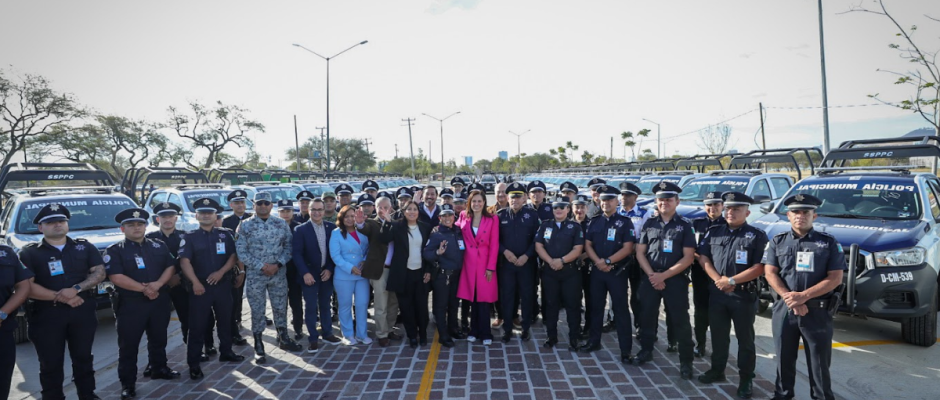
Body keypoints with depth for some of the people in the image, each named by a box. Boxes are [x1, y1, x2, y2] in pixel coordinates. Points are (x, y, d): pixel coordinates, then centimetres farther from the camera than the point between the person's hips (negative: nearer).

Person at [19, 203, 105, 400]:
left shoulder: (85, 247, 9)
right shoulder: (30, 253, 1)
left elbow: (99, 272, 0)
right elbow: (27, 286, -9)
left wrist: (76, 289, -17)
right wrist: (61, 297, -17)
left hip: (83, 312, 2)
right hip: (47, 315, -2)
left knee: (83, 358, 12)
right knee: (51, 364, 5)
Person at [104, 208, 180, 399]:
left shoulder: (159, 246, 8)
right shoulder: (114, 251, -4)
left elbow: (170, 267, 3)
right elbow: (116, 277, -15)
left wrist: (157, 284, -15)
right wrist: (143, 288, -19)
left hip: (159, 301, 4)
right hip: (130, 304, -4)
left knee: (159, 339, 18)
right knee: (128, 345, 1)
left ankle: (159, 369, 36)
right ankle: (127, 383, 10)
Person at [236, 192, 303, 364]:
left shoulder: (281, 224, 3)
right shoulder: (245, 225, -4)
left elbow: (288, 246, 2)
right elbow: (241, 252, -7)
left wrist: (278, 264, -12)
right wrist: (261, 266, -14)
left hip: (278, 274, 2)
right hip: (255, 275, -2)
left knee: (280, 308, 13)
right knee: (257, 311, 5)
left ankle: (283, 339, 31)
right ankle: (259, 347, 16)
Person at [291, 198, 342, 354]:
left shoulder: (331, 227, 2)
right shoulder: (300, 229, -6)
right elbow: (296, 253, -9)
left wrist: (330, 269, -5)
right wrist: (305, 273, -17)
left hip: (327, 273, 3)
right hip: (309, 274, -3)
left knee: (326, 305, 13)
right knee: (311, 307, 1)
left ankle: (327, 333, 26)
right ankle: (313, 339, 11)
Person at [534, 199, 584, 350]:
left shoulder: (575, 227, 2)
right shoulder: (545, 225, 9)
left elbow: (577, 250, -6)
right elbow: (538, 246, 2)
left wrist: (561, 261, -18)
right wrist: (550, 261, -13)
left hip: (570, 271, -2)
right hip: (549, 271, 2)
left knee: (572, 304, 0)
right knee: (551, 304, 7)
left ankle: (574, 338, 8)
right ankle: (552, 337, 18)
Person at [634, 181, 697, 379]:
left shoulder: (685, 225, -2)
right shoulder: (649, 223, 6)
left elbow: (688, 257, -7)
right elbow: (640, 253, 5)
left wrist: (664, 275, -14)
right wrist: (652, 275, -9)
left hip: (676, 279, -3)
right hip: (650, 278, 3)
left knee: (680, 320, -1)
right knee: (647, 316, 12)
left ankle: (685, 362, 8)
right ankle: (646, 350, 30)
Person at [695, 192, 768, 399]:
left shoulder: (757, 236, -5)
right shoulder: (714, 232, 8)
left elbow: (760, 267, -12)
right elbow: (702, 257, 5)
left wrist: (732, 281, -17)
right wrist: (718, 279, -9)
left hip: (744, 296, -4)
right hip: (716, 293, 4)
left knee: (745, 339, 6)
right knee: (718, 335, 15)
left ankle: (746, 379, 16)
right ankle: (717, 370, 30)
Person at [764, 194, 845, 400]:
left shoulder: (829, 242, 2)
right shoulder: (777, 242, 7)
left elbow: (835, 278, -5)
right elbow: (770, 273, 0)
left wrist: (804, 296, -15)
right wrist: (790, 299, -15)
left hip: (818, 311, -2)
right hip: (784, 310, 2)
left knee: (819, 361, 4)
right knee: (784, 358, 11)